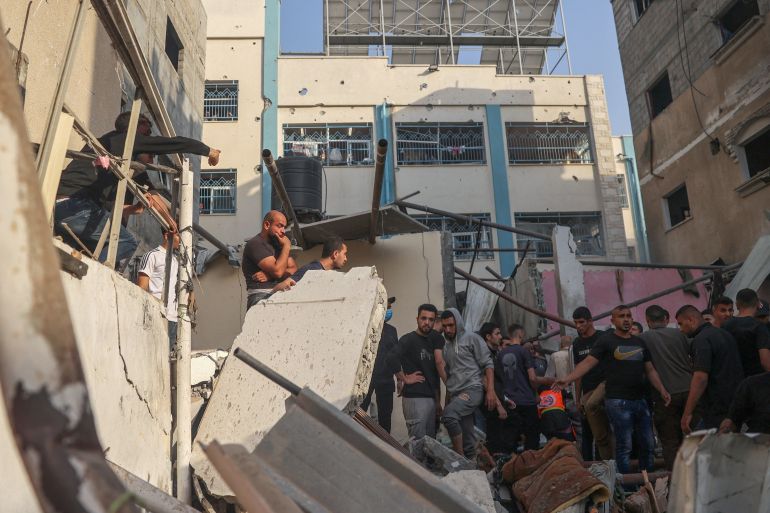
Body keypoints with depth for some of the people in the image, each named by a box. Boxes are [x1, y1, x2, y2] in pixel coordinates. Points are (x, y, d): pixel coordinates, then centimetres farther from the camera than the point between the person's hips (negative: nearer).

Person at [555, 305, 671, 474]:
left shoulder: (639, 342, 14)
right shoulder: (606, 340, -3)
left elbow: (650, 370, 18)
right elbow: (588, 362, -11)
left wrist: (662, 390, 3)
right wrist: (568, 379, -23)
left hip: (640, 401, 6)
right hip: (618, 402, -6)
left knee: (648, 444, 11)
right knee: (624, 446, -3)